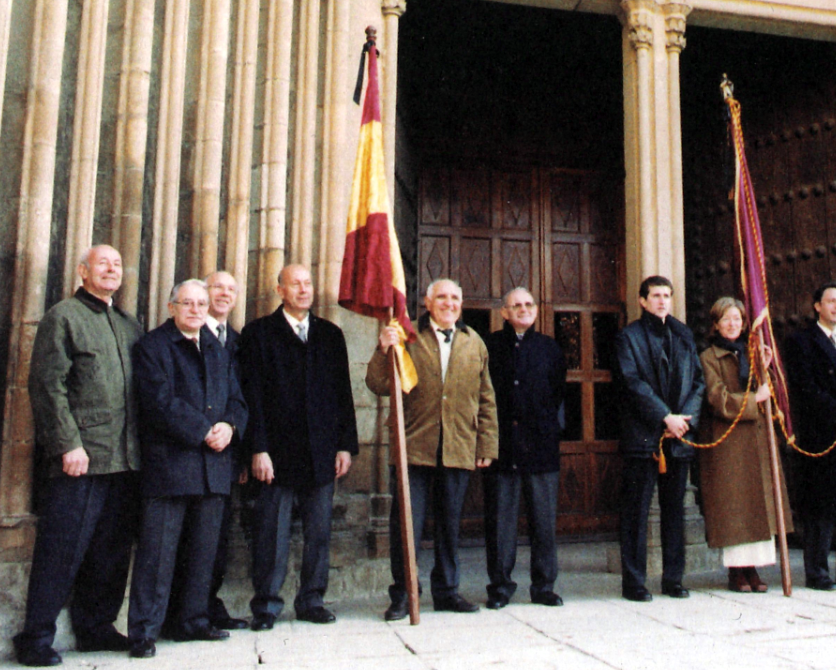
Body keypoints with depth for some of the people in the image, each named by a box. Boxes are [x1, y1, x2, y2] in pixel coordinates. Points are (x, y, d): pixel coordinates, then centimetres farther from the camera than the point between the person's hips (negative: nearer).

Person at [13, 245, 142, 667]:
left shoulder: (129, 327, 18)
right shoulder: (63, 316, 0)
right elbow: (47, 385, -8)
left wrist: (139, 446, 11)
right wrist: (68, 444, -14)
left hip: (124, 458, 6)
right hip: (81, 456, -6)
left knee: (112, 551, 12)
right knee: (62, 550, -1)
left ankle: (95, 628, 24)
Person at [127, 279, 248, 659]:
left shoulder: (218, 351, 18)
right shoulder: (153, 346, 0)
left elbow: (236, 400, 15)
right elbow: (160, 403, -12)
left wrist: (229, 426, -7)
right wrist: (205, 432, -15)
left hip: (214, 464, 6)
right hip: (168, 461, -6)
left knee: (204, 550, 12)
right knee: (158, 551, -3)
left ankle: (193, 621, 24)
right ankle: (144, 631, 7)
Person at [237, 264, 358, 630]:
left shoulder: (330, 334, 14)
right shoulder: (258, 333, 4)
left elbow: (343, 393, 11)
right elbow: (252, 395, -2)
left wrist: (346, 445, 4)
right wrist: (258, 449, -10)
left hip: (322, 454, 3)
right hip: (277, 452, -3)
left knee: (319, 532, 8)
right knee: (272, 533, 3)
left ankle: (311, 600, 22)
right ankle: (266, 605, 16)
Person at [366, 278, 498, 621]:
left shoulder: (474, 343, 13)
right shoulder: (408, 338, 3)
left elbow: (486, 399, 15)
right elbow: (378, 386, -1)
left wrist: (486, 446, 10)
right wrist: (384, 350, -18)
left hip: (459, 450, 3)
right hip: (414, 448, -2)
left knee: (450, 525, 12)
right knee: (406, 524, 0)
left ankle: (446, 592, 26)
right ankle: (402, 595, 14)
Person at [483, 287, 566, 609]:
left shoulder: (549, 347, 12)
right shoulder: (490, 346, 6)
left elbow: (559, 391, 16)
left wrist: (549, 424, 7)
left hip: (541, 443, 2)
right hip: (501, 444, -1)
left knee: (544, 518, 5)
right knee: (499, 519, 2)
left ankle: (543, 586, 16)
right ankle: (500, 586, 13)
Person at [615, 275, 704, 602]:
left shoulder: (683, 335, 15)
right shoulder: (628, 337, 0)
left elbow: (698, 381, 11)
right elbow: (634, 382, -10)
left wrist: (686, 418, -5)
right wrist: (665, 417, -16)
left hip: (679, 437, 5)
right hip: (642, 437, -5)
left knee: (675, 510, 11)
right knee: (636, 512, 0)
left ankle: (673, 579, 21)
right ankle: (633, 582, 8)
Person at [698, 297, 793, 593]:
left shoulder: (752, 353, 16)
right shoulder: (709, 357, 0)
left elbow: (767, 392, 8)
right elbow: (718, 399, -10)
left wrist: (763, 370, -7)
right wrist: (753, 399, -14)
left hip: (757, 439, 5)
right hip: (727, 440, -5)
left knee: (758, 501, 3)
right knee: (732, 504, -3)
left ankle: (753, 568, 10)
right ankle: (736, 570, 4)